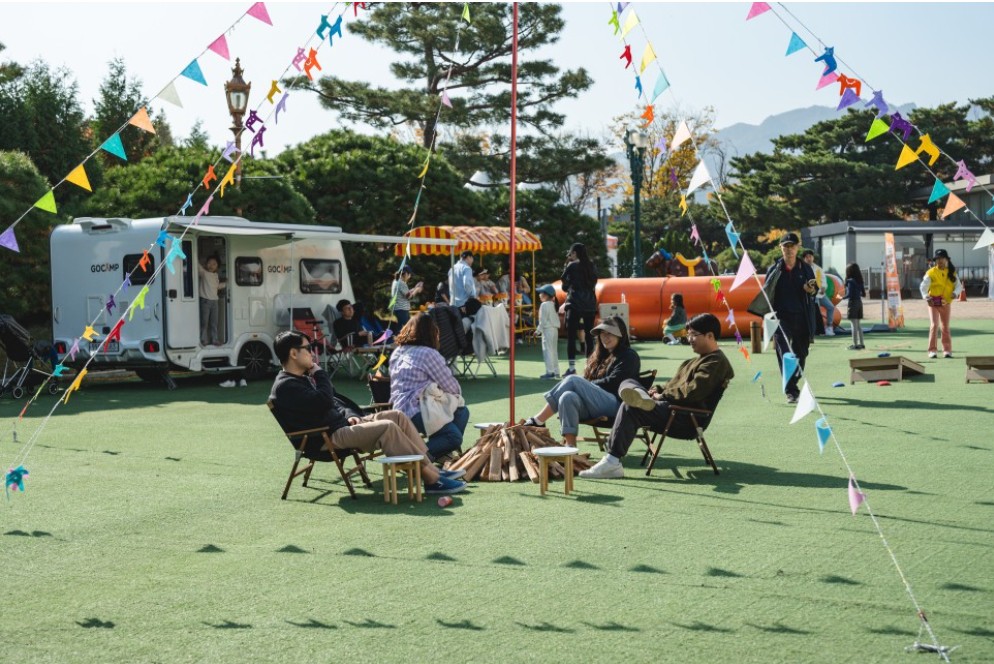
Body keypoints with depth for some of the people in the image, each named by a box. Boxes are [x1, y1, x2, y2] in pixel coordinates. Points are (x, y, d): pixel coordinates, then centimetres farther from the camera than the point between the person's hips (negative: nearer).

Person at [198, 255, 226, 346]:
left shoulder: (216, 275, 14)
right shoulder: (204, 272, -5)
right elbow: (197, 265, -18)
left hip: (214, 301, 6)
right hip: (205, 300, -6)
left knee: (214, 322, 10)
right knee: (204, 322, -2)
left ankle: (215, 339, 16)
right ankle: (204, 340, 3)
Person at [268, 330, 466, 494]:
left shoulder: (302, 378, 19)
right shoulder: (285, 386, -15)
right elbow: (325, 401, -25)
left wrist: (349, 415, 7)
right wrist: (319, 372, -9)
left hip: (341, 424, 11)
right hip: (327, 441, -11)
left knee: (397, 416, 0)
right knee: (387, 427, -25)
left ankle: (431, 468, -4)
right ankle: (431, 480, -23)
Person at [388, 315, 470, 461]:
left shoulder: (397, 352, 17)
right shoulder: (428, 353, -9)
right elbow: (450, 385, -5)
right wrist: (458, 394, 19)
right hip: (416, 412, -9)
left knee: (462, 411, 15)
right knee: (455, 438, -14)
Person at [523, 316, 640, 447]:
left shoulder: (628, 356, 6)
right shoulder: (599, 356, 28)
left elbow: (613, 382, -6)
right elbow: (587, 379, 19)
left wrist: (587, 386, -2)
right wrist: (586, 387, -4)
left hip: (616, 403, -7)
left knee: (572, 381, -23)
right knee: (568, 397, -26)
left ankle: (538, 421, -25)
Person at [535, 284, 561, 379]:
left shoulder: (544, 305, -12)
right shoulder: (552, 305, 15)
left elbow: (543, 320, -17)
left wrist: (538, 330, -11)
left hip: (547, 329, -9)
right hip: (555, 329, 9)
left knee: (547, 350, -7)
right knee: (554, 351, 13)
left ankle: (550, 371, -10)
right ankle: (556, 371, 17)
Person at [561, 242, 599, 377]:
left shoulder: (572, 266, -5)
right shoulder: (591, 266, 9)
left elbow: (565, 285, 1)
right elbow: (594, 282, 15)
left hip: (575, 304, -5)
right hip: (590, 304, 5)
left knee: (571, 335, -2)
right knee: (588, 335, 9)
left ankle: (572, 368, -9)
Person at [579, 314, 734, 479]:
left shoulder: (716, 362, -8)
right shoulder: (699, 360, 26)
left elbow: (692, 392, -20)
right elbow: (674, 384, 30)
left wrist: (663, 395, -9)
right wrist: (657, 390, 9)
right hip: (671, 406, 11)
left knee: (630, 408, -26)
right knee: (628, 383, 6)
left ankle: (612, 462, -27)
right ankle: (642, 397, -31)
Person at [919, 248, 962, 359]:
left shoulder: (952, 273, 4)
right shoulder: (931, 272, -6)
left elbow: (959, 285, 2)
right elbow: (923, 286, -11)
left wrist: (955, 293, -19)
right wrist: (926, 296, -26)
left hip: (946, 303, 3)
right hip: (933, 303, -3)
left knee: (945, 326, 10)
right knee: (934, 325, -10)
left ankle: (947, 350, 17)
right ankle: (932, 350, -6)